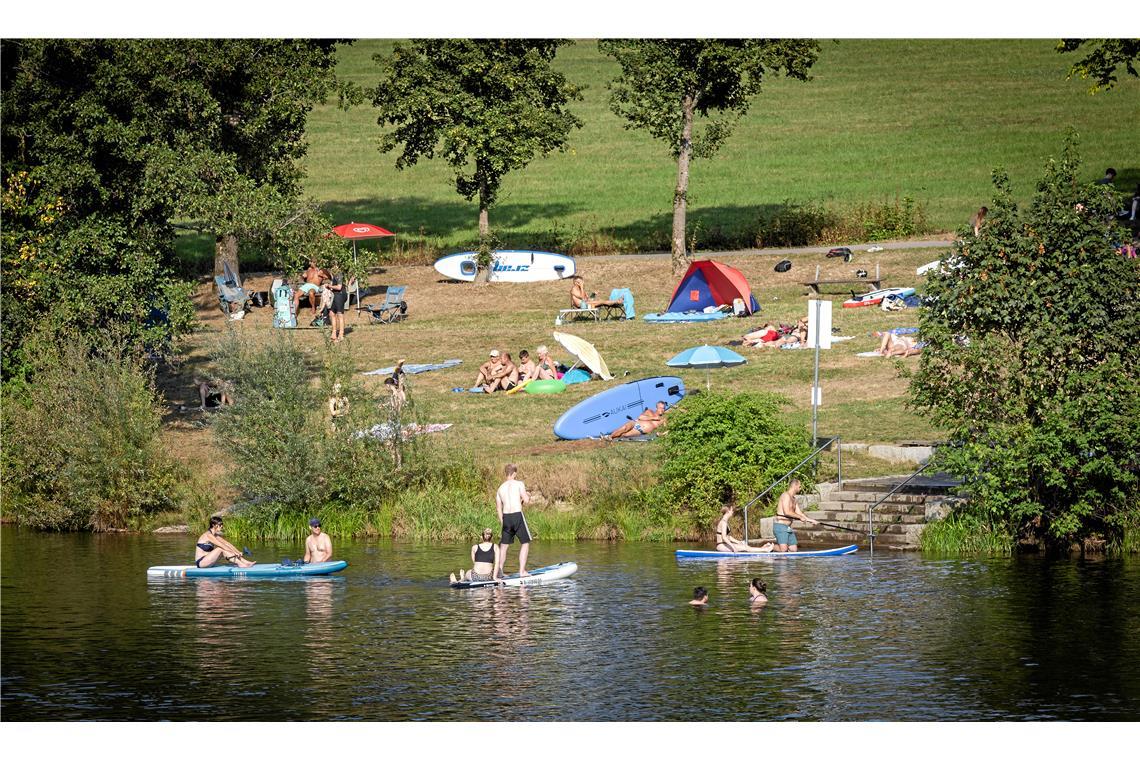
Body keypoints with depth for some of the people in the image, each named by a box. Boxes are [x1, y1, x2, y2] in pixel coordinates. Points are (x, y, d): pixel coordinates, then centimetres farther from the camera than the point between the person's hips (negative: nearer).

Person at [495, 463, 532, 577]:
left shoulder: (500, 488, 13)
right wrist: (527, 496, 14)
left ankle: (499, 571, 9)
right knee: (525, 543, 6)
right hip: (518, 515, -5)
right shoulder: (519, 484, -2)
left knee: (504, 545, 14)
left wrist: (501, 522, 20)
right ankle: (522, 571, 0)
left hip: (506, 517, 5)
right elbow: (526, 500, -9)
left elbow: (498, 508, 11)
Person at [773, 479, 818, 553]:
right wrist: (800, 517, -12)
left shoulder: (793, 499, 19)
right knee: (784, 550, -20)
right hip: (781, 526, -9)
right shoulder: (786, 495, -11)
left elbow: (799, 513, 23)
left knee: (794, 549, 1)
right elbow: (787, 512, -19)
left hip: (788, 527, 9)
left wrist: (811, 520, 18)